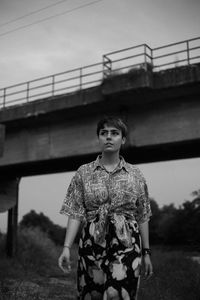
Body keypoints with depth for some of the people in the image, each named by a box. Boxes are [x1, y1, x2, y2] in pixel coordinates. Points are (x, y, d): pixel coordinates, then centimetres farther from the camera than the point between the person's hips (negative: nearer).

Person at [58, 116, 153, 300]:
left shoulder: (135, 175, 7)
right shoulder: (84, 173, 5)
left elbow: (143, 217, 10)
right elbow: (75, 214, 2)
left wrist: (146, 252, 9)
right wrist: (67, 247, -8)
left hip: (126, 245, 0)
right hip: (92, 243, 1)